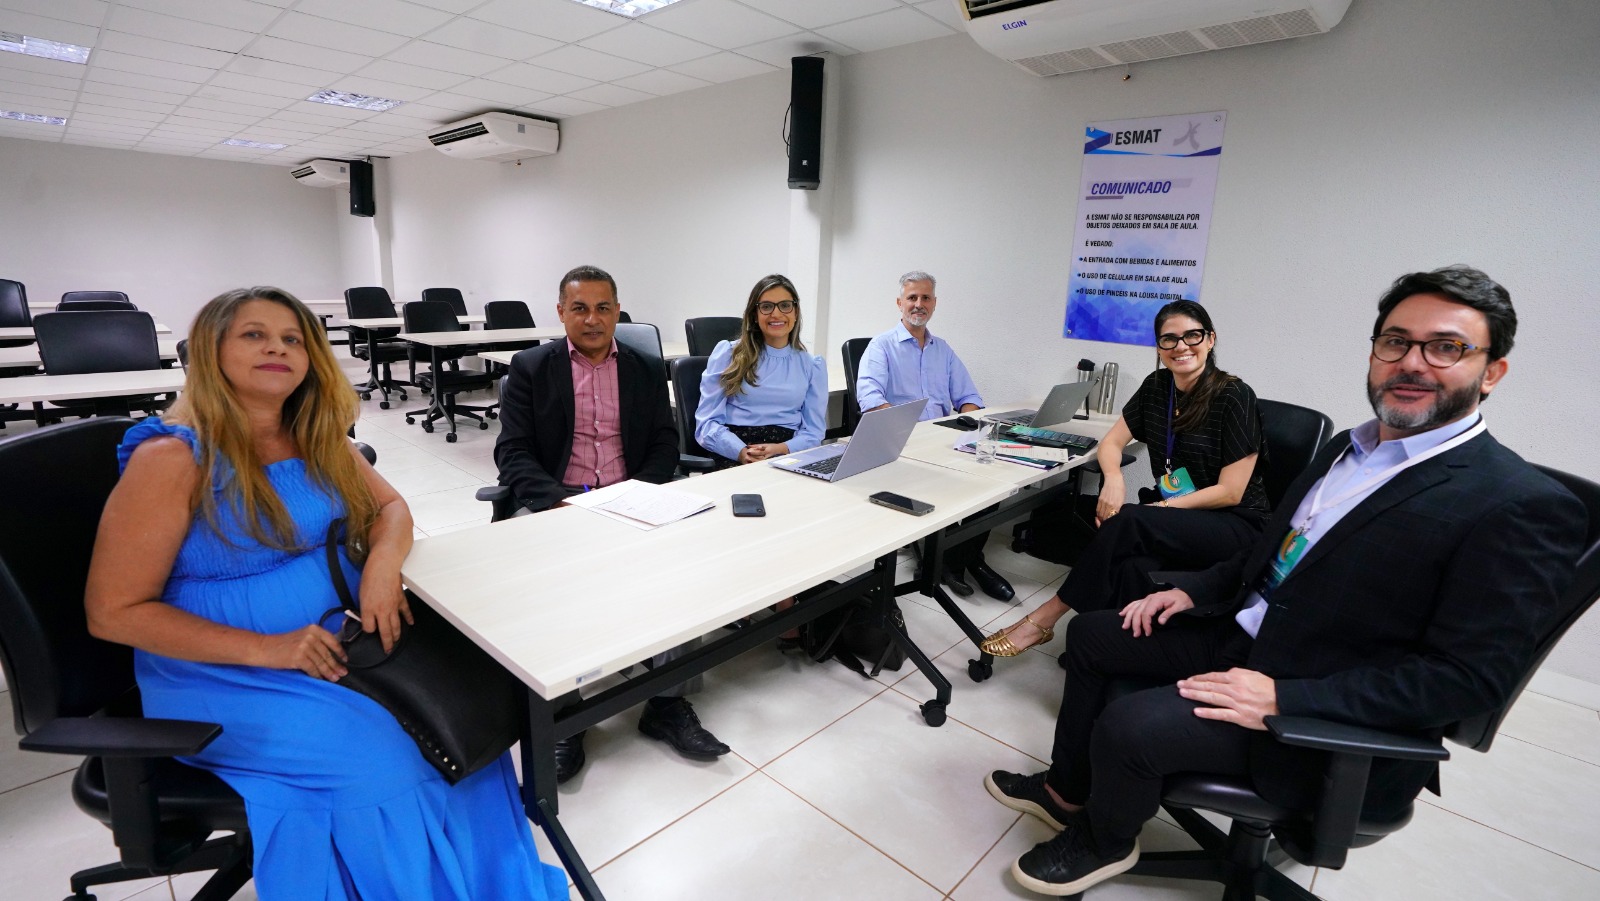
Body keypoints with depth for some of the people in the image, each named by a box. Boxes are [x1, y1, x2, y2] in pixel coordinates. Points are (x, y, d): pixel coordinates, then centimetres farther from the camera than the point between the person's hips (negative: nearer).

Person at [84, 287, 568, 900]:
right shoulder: (173, 458, -13)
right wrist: (263, 648, -21)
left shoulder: (318, 441, 4)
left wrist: (382, 566, -14)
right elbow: (113, 612, -12)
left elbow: (391, 508, 9)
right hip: (221, 678, -5)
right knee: (387, 762, -24)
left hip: (338, 644, 5)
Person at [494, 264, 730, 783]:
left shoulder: (646, 370, 15)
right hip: (553, 501, -1)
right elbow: (512, 453, 0)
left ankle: (669, 701, -16)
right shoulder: (530, 367, 9)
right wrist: (561, 500, -18)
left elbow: (665, 445, 7)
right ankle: (559, 713, -16)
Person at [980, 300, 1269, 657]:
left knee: (1128, 522, -33)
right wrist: (1114, 480, -17)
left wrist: (1161, 507, -20)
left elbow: (1230, 492, -14)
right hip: (1172, 517, 4)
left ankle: (1043, 618, -26)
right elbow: (1111, 442, 5)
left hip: (1236, 524, -4)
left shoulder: (1234, 397, -13)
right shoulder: (1156, 386, 4)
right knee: (1135, 567, -34)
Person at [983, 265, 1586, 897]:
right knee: (1090, 632, 8)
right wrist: (1191, 590, 4)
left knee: (1127, 726, -24)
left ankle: (1104, 841, 11)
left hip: (1336, 725, -8)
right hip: (1242, 638, 9)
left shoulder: (1523, 508, -18)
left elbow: (1469, 677, -21)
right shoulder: (1347, 449, 7)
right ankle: (1067, 791, 25)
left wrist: (1283, 698, -27)